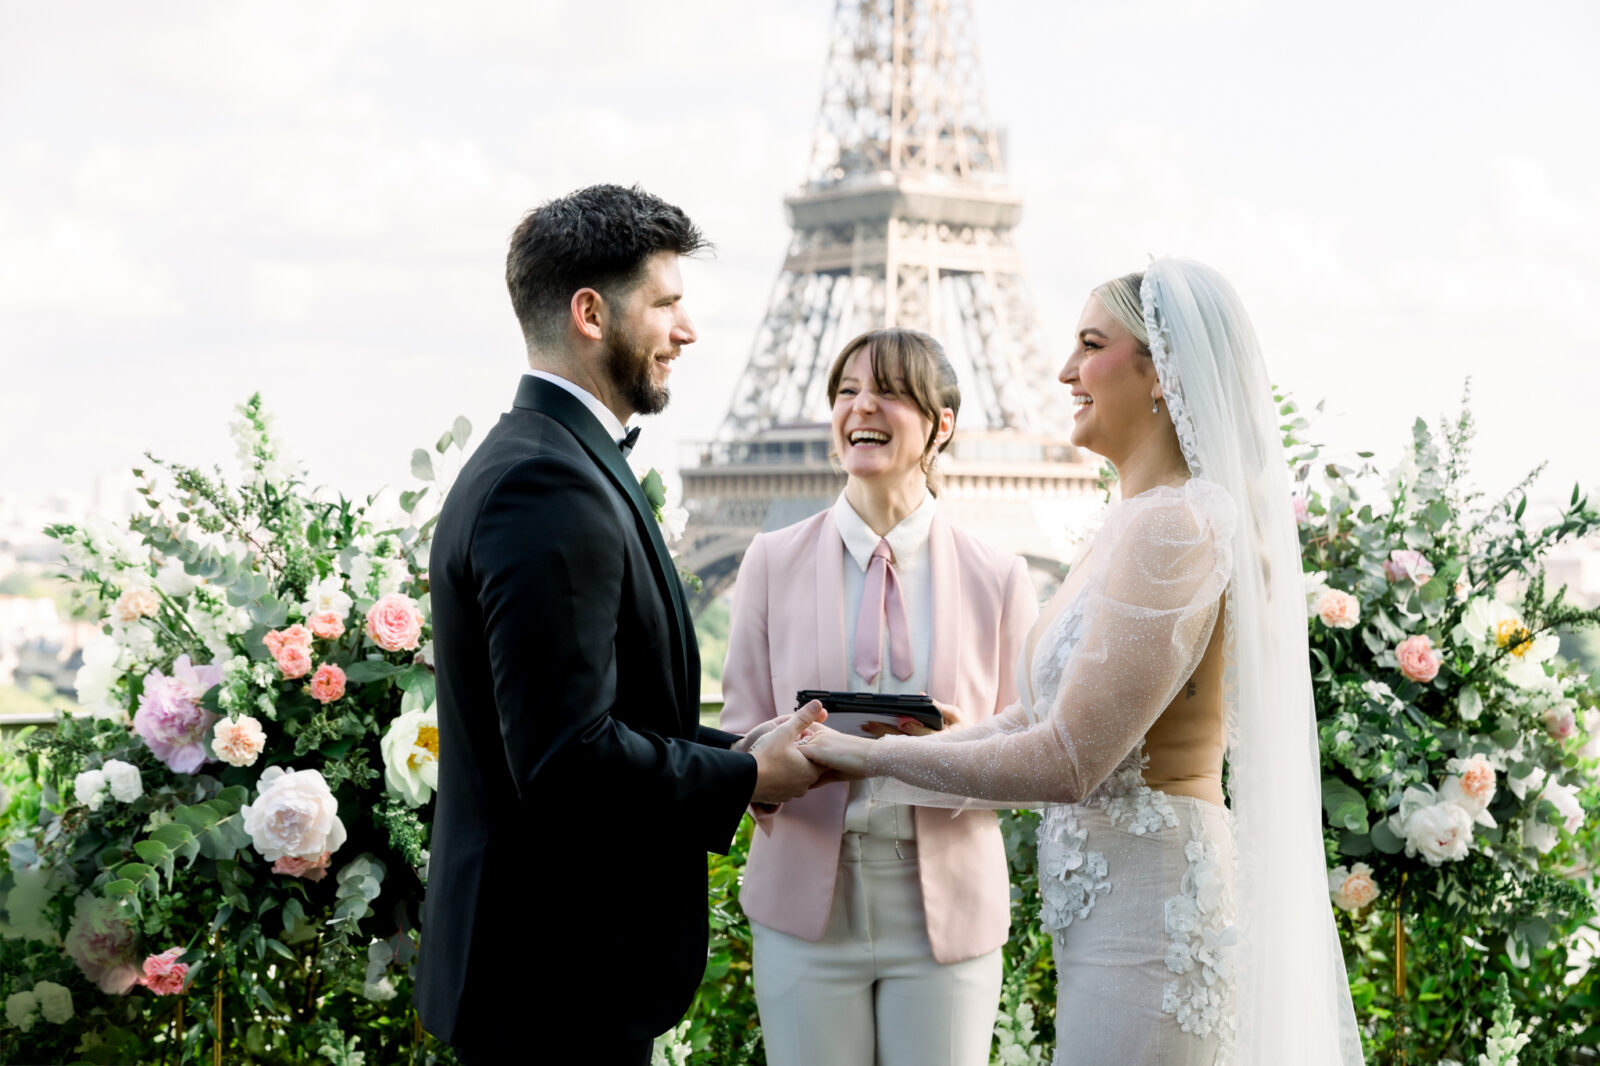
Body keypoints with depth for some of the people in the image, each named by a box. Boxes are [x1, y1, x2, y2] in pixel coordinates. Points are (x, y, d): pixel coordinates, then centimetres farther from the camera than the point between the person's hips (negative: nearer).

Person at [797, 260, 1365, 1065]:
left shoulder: (1176, 527, -18)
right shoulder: (1133, 523, 13)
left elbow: (1068, 762, -21)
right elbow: (1033, 721, 14)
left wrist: (875, 756, -11)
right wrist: (833, 767, 11)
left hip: (1149, 911, -9)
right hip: (1107, 900, 9)